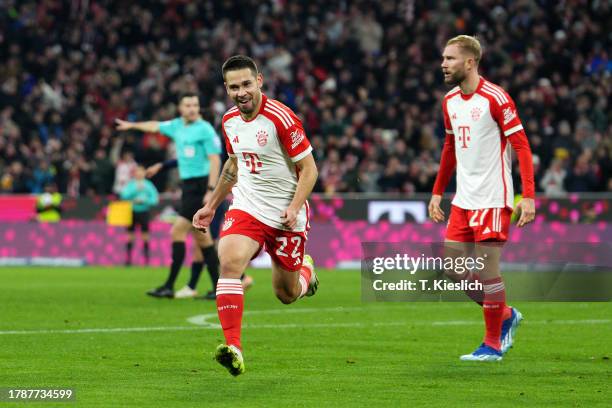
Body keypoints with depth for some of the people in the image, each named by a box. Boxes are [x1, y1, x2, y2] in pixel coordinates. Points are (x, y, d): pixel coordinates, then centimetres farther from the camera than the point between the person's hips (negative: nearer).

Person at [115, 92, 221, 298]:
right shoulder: (176, 126, 12)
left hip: (200, 185, -8)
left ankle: (169, 286, -8)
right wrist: (132, 125, 46)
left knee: (177, 232, -10)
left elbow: (215, 160, -15)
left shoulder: (205, 130, -10)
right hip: (188, 186, 8)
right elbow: (155, 126, 31)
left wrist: (210, 191, -22)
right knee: (201, 237, 7)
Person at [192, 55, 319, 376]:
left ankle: (305, 269, 47)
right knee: (229, 262, -26)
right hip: (246, 207, 4)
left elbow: (309, 168, -13)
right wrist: (211, 206, 23)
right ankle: (233, 348, -31)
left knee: (287, 295, 9)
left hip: (285, 216, -4)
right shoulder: (229, 121, 3)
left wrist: (295, 207, -26)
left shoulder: (281, 118, -17)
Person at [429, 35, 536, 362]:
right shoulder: (450, 101, 10)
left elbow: (521, 145, -13)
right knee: (452, 268, 5)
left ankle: (493, 344, 7)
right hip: (463, 199, 8)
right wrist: (437, 193, 20)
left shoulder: (495, 98, -13)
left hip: (492, 198, -8)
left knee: (487, 268, -6)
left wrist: (528, 196, -20)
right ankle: (505, 315, 24)